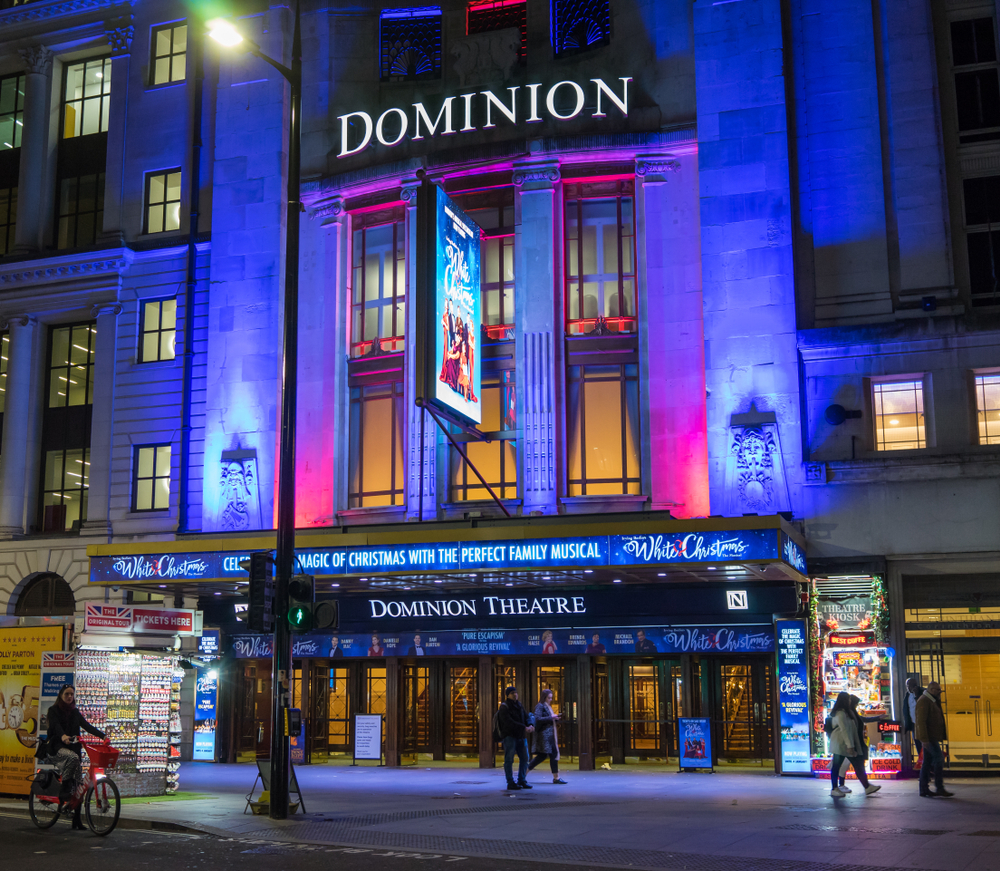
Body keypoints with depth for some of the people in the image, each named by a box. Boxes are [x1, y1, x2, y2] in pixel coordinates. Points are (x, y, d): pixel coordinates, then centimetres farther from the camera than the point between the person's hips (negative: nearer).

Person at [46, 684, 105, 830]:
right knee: (72, 757, -38)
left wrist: (103, 736, -11)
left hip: (73, 746, 4)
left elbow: (87, 726, 5)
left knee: (77, 783, -2)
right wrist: (63, 736, -39)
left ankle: (76, 819, 2)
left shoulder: (75, 713, 15)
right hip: (57, 746, -4)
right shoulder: (54, 710, 1)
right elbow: (55, 725, -18)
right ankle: (63, 791, -26)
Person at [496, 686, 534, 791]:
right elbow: (510, 723, -19)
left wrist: (531, 726, -14)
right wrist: (524, 728, -25)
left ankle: (522, 780, 19)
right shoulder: (504, 707, -7)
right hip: (509, 736, -7)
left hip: (521, 736, 7)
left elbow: (526, 717, 8)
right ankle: (510, 783, -2)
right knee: (509, 760, -5)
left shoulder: (519, 706, 16)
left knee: (524, 758, 8)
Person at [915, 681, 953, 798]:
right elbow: (921, 721, -21)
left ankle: (924, 789, 9)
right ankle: (940, 789, -11)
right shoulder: (924, 701, -15)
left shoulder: (931, 701, 19)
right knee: (939, 758, -12)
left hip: (931, 737, 10)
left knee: (927, 762, 8)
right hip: (928, 737, -10)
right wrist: (924, 739, -25)